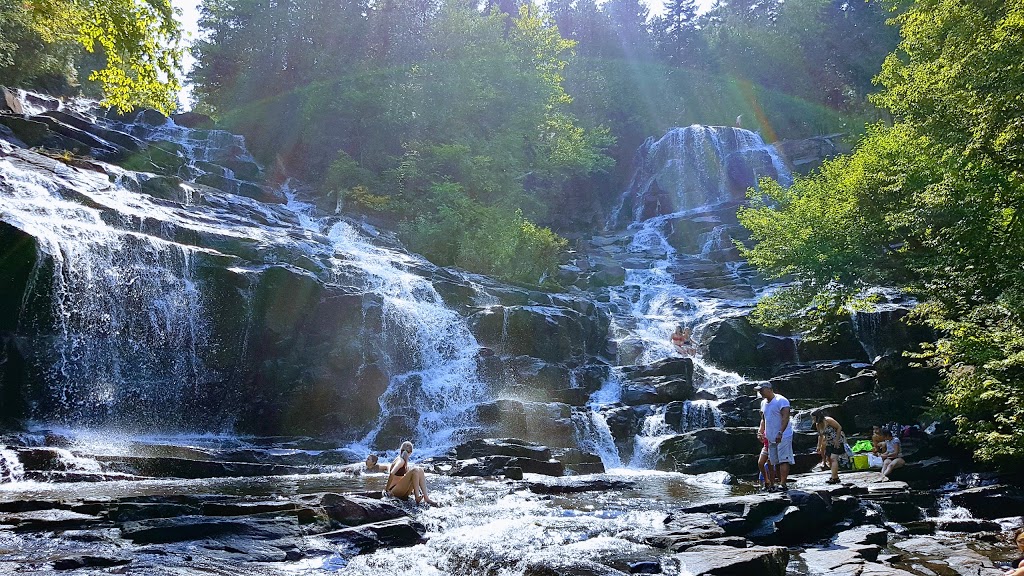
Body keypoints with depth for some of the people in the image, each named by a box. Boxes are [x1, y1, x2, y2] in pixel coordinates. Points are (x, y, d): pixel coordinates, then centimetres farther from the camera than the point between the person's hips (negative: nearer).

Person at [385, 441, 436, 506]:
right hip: (395, 490, -9)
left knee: (420, 470, 1)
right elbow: (391, 474, -25)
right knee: (415, 470, -22)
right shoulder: (401, 460, -12)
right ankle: (417, 497, -25)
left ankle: (426, 497, -11)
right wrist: (387, 489, -23)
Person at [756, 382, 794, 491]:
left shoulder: (781, 400, -11)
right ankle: (781, 482, 15)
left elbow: (785, 418, -20)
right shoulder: (763, 403, 15)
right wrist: (760, 431, 5)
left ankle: (783, 484, -18)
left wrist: (780, 433, -30)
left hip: (783, 437, -8)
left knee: (783, 460, -13)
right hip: (771, 438, 8)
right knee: (775, 462, 9)